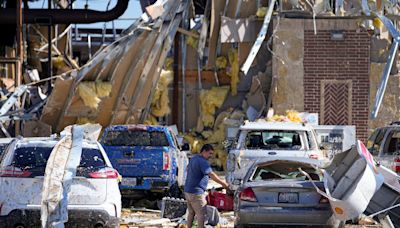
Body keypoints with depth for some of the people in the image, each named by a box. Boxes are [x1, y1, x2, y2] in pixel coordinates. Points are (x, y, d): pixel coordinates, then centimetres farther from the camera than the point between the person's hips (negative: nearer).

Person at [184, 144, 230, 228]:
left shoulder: (193, 159, 13)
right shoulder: (202, 161, -18)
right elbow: (211, 175, -25)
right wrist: (223, 183, -22)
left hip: (188, 191, 10)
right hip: (196, 193, -10)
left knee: (191, 213, 18)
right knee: (201, 214, -6)